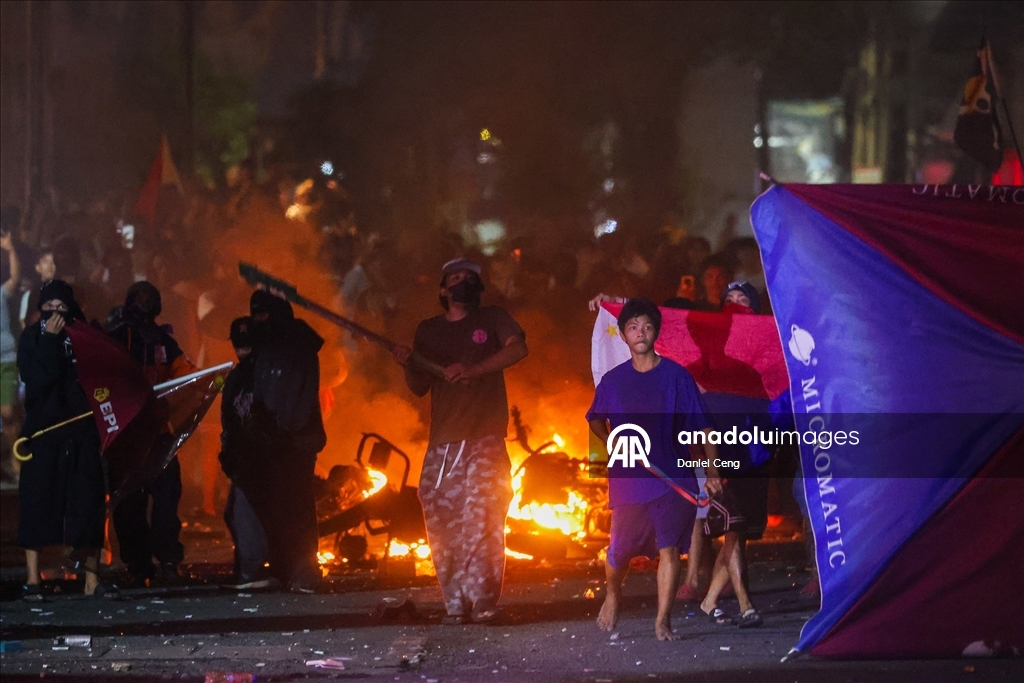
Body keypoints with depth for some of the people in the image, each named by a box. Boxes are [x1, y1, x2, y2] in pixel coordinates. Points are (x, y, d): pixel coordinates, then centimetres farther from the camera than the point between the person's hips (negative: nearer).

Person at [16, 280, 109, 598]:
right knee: (38, 503, -5)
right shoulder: (32, 338, 1)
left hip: (82, 431, 2)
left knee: (88, 505, 0)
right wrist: (50, 340, -14)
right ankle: (32, 579, -3)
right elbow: (36, 378, -14)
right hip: (43, 432, -2)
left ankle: (92, 578, 4)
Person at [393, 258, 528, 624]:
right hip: (441, 443, 4)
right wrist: (408, 365, -3)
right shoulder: (428, 331, 19)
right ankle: (455, 604, 1)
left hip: (484, 441, -3)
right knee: (442, 524, -3)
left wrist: (473, 370, -21)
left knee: (480, 520, -15)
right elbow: (419, 388, 19)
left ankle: (482, 602, -16)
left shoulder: (492, 319, 9)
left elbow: (517, 348, -10)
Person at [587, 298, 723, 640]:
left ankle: (663, 620, -2)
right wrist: (611, 440, 6)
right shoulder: (613, 380, 3)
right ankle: (613, 593, 40)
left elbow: (703, 425, -1)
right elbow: (595, 418, 23)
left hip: (672, 477, -2)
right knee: (619, 552, 7)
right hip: (629, 480, 2)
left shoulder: (676, 375, -3)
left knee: (669, 547, -10)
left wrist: (712, 471, -5)